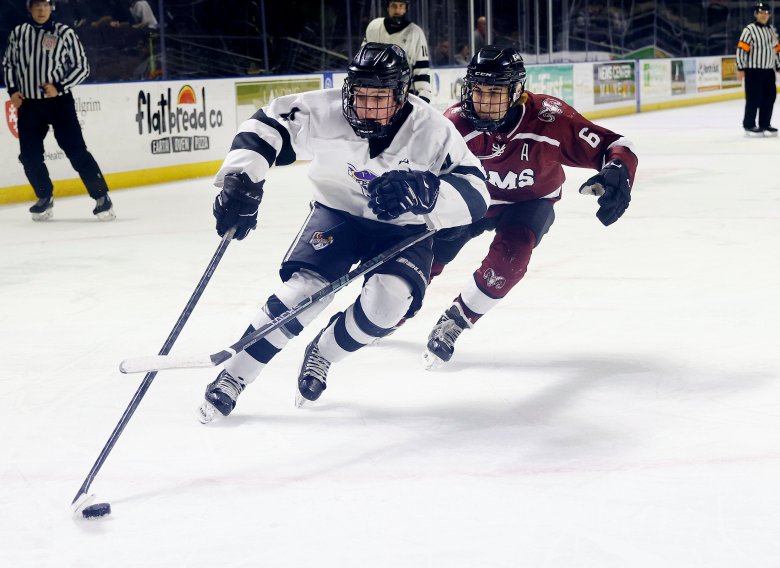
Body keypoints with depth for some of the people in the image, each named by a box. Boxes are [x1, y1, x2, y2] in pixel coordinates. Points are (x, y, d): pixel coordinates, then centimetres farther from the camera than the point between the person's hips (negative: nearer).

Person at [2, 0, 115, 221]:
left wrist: (59, 87, -14)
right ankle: (45, 198, 23)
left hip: (59, 101, -4)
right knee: (29, 155, 4)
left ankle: (101, 196, -3)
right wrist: (12, 90, 3)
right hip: (28, 104, 4)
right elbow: (8, 63, 16)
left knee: (76, 150, -9)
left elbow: (82, 67, -3)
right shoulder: (18, 33, 4)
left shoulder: (64, 33, -6)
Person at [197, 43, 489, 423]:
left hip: (403, 231, 0)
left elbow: (474, 192, -23)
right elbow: (267, 125, -11)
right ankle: (231, 379, -7)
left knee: (388, 301, -27)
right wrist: (241, 183, -22)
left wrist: (425, 192, -43)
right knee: (305, 289, -23)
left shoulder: (431, 130, -23)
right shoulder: (325, 112, -22)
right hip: (337, 212, 0)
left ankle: (322, 353, 4)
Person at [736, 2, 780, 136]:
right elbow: (741, 49, -13)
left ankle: (765, 124, 15)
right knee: (754, 99, -6)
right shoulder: (749, 29, -9)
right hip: (753, 71, -7)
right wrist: (740, 68, -17)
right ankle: (749, 125, 4)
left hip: (769, 71, 7)